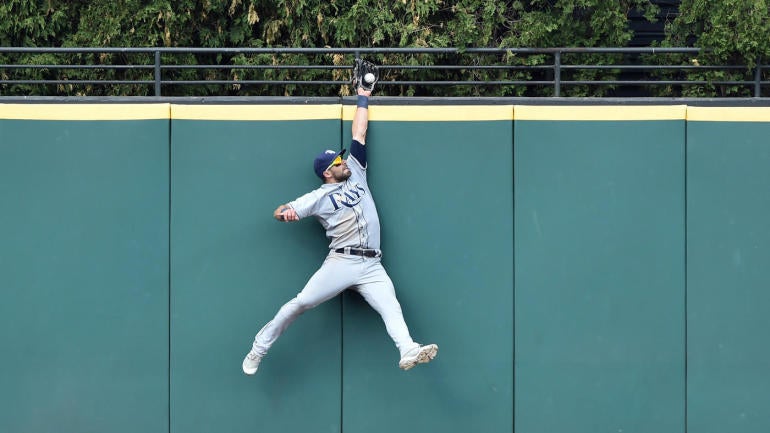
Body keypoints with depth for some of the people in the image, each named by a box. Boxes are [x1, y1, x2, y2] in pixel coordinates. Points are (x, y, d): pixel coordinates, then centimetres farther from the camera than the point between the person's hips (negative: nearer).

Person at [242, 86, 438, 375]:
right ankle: (259, 348, 6)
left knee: (391, 308, -19)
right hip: (341, 262, -3)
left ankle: (409, 351, -40)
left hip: (371, 267, 3)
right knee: (300, 303, -8)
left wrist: (363, 99, 24)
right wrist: (286, 212, -20)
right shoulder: (320, 197, 8)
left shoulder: (355, 173, 21)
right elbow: (279, 212, 4)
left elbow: (359, 134, 24)